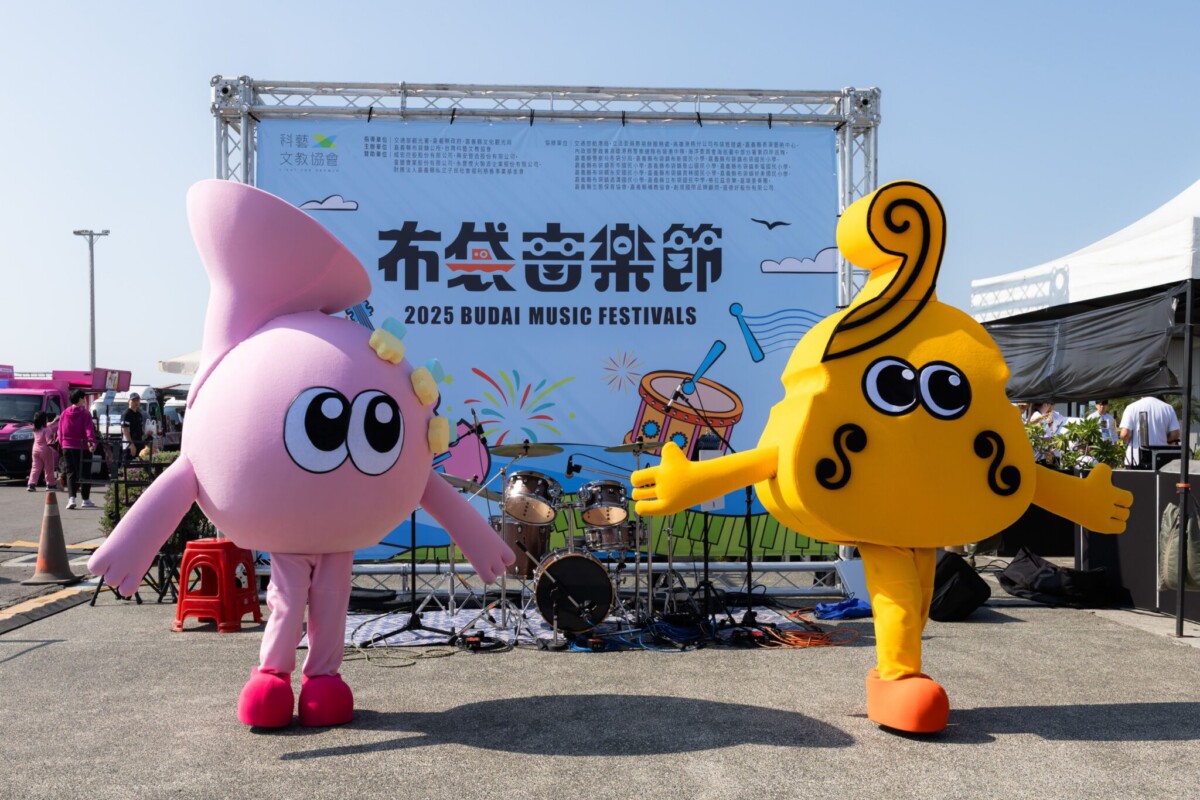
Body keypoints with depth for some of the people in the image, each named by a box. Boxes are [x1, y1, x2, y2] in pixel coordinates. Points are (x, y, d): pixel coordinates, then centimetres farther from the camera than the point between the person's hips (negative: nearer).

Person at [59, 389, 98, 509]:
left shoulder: (64, 413, 8)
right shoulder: (84, 413, -8)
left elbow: (60, 431, 12)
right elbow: (89, 429, -19)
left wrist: (62, 443, 20)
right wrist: (92, 442, -28)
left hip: (67, 447, 4)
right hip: (82, 447, -4)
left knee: (70, 473, 5)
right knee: (84, 473, 6)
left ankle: (72, 498, -13)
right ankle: (85, 500, 12)